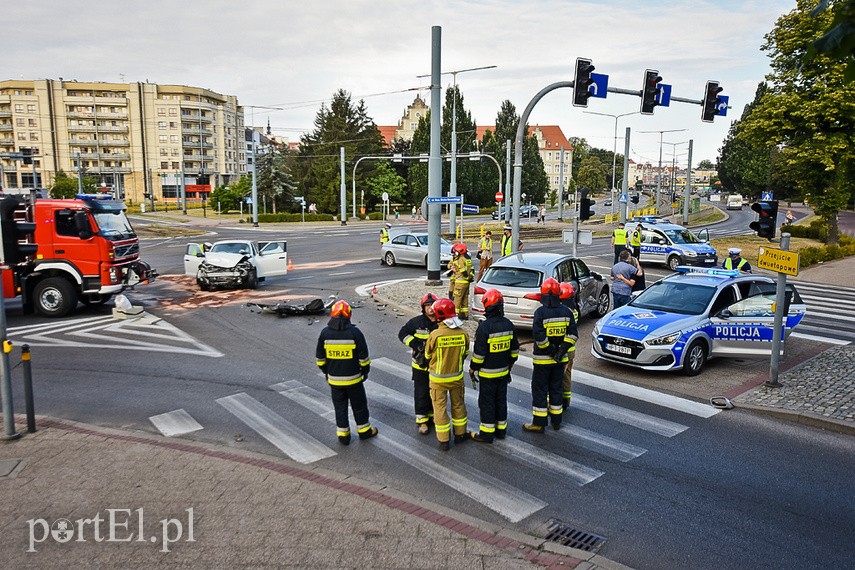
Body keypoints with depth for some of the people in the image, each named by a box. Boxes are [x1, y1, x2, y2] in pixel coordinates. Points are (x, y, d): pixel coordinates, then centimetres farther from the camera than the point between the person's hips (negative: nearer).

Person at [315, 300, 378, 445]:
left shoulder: (325, 332, -6)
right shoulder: (355, 332, -14)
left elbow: (320, 357, 3)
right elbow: (363, 356, -8)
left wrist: (326, 371, 17)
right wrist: (365, 371, 7)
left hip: (334, 379, 2)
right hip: (353, 378, -2)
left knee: (340, 407, 14)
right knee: (359, 405, 15)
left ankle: (343, 435, 22)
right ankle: (364, 431, 29)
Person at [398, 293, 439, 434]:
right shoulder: (416, 322, -10)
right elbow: (402, 333, -1)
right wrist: (414, 344, -15)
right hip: (420, 366, -2)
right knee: (421, 393, 6)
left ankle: (433, 415, 35)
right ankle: (422, 420, 18)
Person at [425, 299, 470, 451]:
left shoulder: (435, 335, -23)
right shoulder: (463, 334, -13)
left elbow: (428, 356, -7)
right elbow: (465, 354, 2)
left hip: (438, 378, -3)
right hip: (457, 377, 3)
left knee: (440, 407, 10)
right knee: (458, 405, 21)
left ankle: (443, 441, 17)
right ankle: (460, 434, 34)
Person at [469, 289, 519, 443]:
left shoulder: (484, 326, -20)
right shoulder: (508, 325, 1)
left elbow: (479, 352, -18)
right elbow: (514, 349, 9)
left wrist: (472, 368, -5)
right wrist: (510, 365, 21)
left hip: (487, 373, -6)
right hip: (503, 372, 6)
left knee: (486, 402, 4)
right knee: (501, 400, 17)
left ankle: (486, 433, 11)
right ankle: (501, 429, 27)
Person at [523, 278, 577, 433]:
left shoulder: (541, 312, -15)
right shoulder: (566, 312, 1)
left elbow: (538, 336, -23)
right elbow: (573, 334, -3)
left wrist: (550, 349, -13)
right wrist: (561, 350, -6)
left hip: (542, 359, -5)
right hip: (560, 359, 5)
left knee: (540, 390, 3)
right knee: (556, 388, 16)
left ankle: (539, 423, 7)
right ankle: (556, 421, 25)